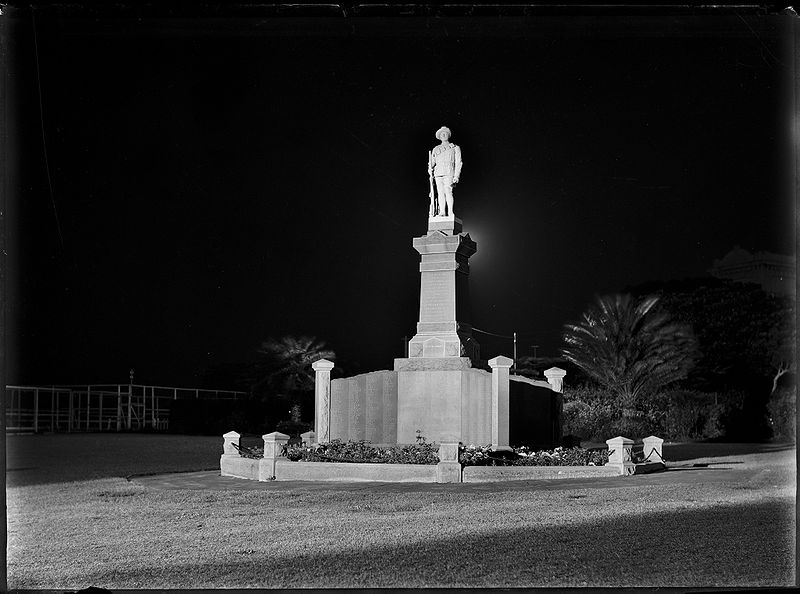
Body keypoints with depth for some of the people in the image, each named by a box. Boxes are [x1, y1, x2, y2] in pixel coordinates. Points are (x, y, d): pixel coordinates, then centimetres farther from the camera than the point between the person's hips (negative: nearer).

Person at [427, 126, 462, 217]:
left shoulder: (455, 148, 13)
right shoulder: (436, 149, 23)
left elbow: (458, 163, 6)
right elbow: (432, 162, 20)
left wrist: (456, 176, -6)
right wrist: (430, 169, -2)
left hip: (449, 173, -4)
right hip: (438, 173, 4)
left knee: (448, 191, -17)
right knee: (440, 193, -6)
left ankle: (450, 212, -21)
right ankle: (441, 212, -8)